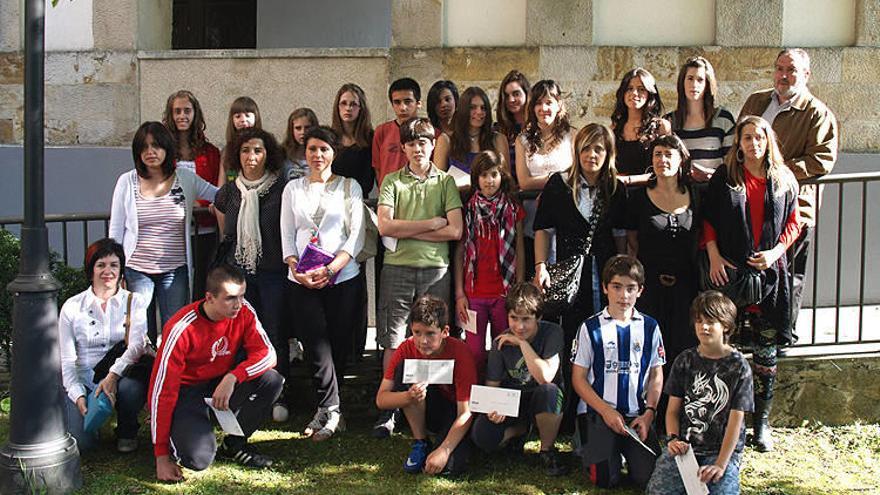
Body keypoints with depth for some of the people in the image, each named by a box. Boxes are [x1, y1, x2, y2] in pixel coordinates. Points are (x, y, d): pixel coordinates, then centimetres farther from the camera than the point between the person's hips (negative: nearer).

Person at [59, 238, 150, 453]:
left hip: (122, 376, 0)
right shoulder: (72, 307, 6)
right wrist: (78, 395, -13)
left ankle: (127, 432, -3)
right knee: (81, 441, -20)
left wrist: (113, 375, -27)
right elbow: (66, 359, 2)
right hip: (83, 381, 0)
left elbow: (137, 345, -11)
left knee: (130, 387, -36)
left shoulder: (135, 302, 5)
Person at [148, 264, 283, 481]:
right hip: (187, 390, -5)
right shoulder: (182, 329, -27)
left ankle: (235, 444, -1)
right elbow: (162, 392, -24)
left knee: (272, 381, -22)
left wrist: (232, 378, -34)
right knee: (198, 459, -28)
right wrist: (161, 457, -24)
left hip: (223, 383, 5)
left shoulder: (243, 312, -13)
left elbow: (267, 354, -15)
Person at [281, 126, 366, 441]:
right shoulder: (293, 189, 14)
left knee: (340, 344, 1)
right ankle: (331, 411, -5)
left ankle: (326, 410, 13)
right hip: (303, 281, 1)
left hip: (343, 277, -1)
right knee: (317, 344, -8)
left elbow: (357, 235, 0)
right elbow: (287, 234, 10)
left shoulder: (349, 187, 8)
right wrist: (297, 269, -8)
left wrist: (331, 268, -13)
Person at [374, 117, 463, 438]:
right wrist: (432, 223, -5)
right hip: (397, 267, 0)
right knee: (392, 342, -1)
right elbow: (385, 226, -5)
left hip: (435, 269, 0)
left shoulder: (445, 182, 10)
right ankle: (388, 411, 5)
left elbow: (455, 231, -3)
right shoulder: (392, 181, 10)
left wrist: (407, 230, -4)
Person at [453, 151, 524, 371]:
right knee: (474, 352, -1)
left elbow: (519, 252, 6)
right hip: (474, 292, 0)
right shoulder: (468, 210, 6)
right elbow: (459, 253, 6)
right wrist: (459, 294, -1)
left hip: (504, 292, 0)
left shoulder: (513, 210, 6)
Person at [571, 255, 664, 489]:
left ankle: (623, 448, 18)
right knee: (605, 478, -15)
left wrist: (649, 413, -5)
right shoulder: (591, 328, 0)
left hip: (637, 415, 2)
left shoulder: (650, 328, 7)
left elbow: (656, 375, 9)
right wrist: (606, 411, -10)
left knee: (648, 476, -14)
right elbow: (578, 378, 0)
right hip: (597, 411, -2)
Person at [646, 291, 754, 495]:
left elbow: (735, 421, -6)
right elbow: (673, 409, 10)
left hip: (723, 450, -2)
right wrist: (673, 439, -11)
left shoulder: (738, 366, -2)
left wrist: (720, 465, -15)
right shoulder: (685, 361, 9)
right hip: (685, 445, 2)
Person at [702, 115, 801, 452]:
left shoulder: (784, 180, 7)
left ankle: (762, 421, 15)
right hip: (729, 272, -1)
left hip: (769, 273, 1)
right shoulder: (724, 178, 3)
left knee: (766, 348, 4)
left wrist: (775, 252, -5)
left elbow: (793, 223, 11)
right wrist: (714, 256, -6)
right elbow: (708, 220, 6)